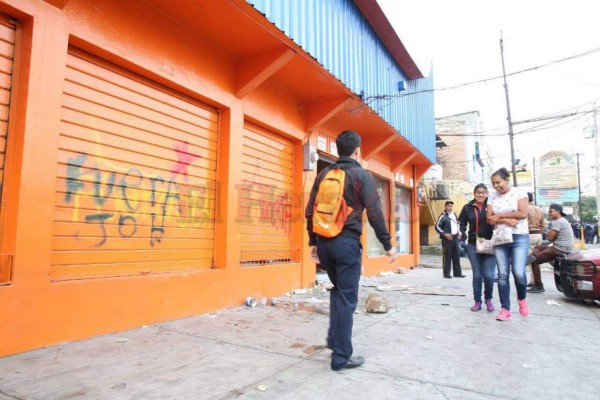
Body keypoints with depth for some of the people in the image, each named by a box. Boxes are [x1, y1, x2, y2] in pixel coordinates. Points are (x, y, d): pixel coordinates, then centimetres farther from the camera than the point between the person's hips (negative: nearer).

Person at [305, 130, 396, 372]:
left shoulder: (323, 174, 10)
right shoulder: (361, 175, -4)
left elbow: (310, 211, 11)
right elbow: (375, 214, -9)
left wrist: (313, 242, 19)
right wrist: (388, 245, 0)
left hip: (324, 242, 6)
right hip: (346, 242, -5)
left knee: (338, 289, 24)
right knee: (347, 298, 1)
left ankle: (334, 338, 26)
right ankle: (341, 357, 7)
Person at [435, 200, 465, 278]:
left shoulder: (454, 214, 14)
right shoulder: (443, 216, -7)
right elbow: (437, 226, -12)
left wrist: (459, 233, 14)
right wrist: (445, 234, -18)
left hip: (455, 237, 7)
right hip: (447, 238, -7)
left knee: (457, 255, 9)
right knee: (447, 256, -4)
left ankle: (457, 273, 17)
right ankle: (446, 273, 3)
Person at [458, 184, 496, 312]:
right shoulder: (468, 207, 5)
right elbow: (461, 223, 9)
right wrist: (462, 233, -8)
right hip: (473, 245, 2)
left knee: (488, 275, -5)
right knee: (477, 275, 7)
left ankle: (488, 299, 20)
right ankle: (477, 301, 20)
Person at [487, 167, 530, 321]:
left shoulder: (519, 192, -1)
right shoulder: (493, 196, 7)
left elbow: (523, 213, -13)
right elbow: (489, 219, 1)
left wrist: (499, 216, -8)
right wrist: (507, 220, -15)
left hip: (519, 238, -3)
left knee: (518, 272, -12)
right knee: (502, 274, 1)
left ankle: (522, 298, 19)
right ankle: (505, 309, 8)